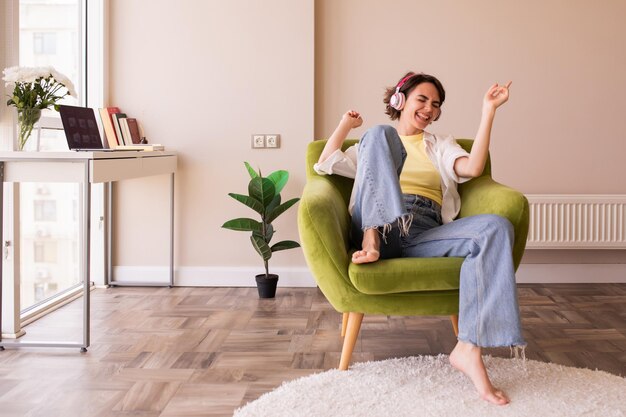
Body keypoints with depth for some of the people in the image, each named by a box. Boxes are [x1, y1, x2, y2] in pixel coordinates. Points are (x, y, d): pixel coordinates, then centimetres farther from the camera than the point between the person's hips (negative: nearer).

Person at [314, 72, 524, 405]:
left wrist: (488, 111, 4)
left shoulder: (441, 144, 28)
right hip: (376, 229, -1)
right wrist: (346, 124, 19)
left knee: (496, 227, -28)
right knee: (378, 133, -14)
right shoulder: (375, 139, 27)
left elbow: (472, 168, 4)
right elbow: (324, 165, 10)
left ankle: (468, 349, -36)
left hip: (426, 234, 1)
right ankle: (371, 240, -31)